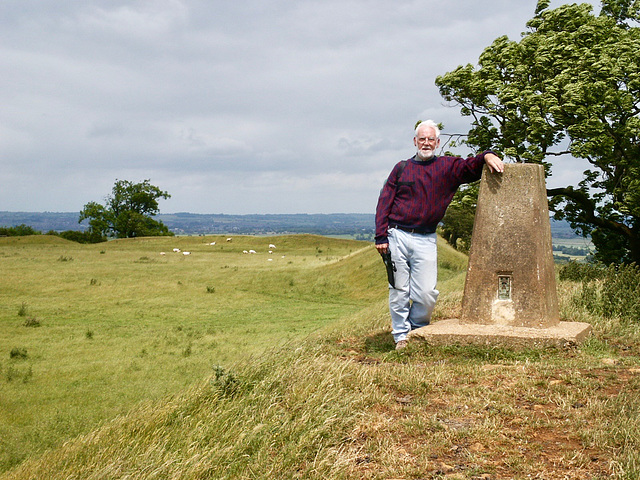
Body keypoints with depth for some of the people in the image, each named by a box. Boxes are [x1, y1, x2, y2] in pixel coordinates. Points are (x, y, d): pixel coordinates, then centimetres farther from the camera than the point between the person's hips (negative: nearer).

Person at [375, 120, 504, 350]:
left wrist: (487, 156, -27)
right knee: (399, 290, 2)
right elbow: (384, 202, 6)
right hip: (397, 236, 0)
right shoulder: (402, 168, 10)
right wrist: (381, 236, -3)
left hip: (425, 240, 0)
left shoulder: (448, 167, 11)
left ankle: (417, 330, 18)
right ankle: (401, 336, 14)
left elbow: (472, 166, -3)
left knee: (427, 293, -5)